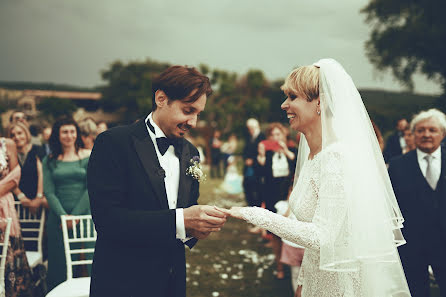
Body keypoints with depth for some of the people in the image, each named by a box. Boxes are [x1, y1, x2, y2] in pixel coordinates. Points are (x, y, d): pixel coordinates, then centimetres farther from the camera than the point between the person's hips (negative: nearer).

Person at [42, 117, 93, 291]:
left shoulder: (88, 157, 3)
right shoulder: (49, 161, 8)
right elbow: (49, 192, 1)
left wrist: (75, 215, -10)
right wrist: (63, 215, -11)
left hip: (84, 214, -1)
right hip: (58, 216, 2)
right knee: (60, 262, 3)